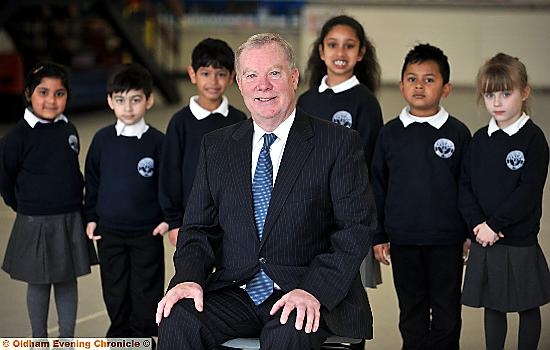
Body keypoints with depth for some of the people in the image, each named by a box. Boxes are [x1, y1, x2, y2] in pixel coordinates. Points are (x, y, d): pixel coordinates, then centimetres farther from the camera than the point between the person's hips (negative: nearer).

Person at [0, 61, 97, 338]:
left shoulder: (69, 130, 2)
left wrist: (72, 204, 11)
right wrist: (24, 207, 6)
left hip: (71, 220, 4)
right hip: (35, 223, -4)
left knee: (68, 280, 12)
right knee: (39, 283, 8)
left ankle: (68, 339, 25)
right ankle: (40, 340, 23)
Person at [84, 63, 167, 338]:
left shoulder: (157, 141, -7)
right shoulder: (102, 139, -1)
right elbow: (92, 180, 8)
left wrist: (168, 218, -6)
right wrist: (91, 217, 7)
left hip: (147, 233, -2)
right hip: (109, 232, 2)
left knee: (146, 290, 6)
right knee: (115, 292, 12)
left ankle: (141, 338, 20)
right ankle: (120, 335, 27)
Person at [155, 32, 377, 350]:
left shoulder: (339, 143, 1)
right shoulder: (216, 146, 14)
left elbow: (357, 227, -6)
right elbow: (199, 227, 13)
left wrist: (314, 289, -20)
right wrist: (190, 277, -9)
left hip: (304, 299, -3)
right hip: (235, 292, 3)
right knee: (177, 321, -25)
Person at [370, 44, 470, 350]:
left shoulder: (457, 133, -4)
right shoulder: (390, 133, 1)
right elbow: (378, 187, 5)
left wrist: (470, 233, 1)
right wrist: (378, 236, 4)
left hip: (447, 241, -1)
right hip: (403, 240, 2)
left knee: (446, 311, 9)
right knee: (411, 311, 13)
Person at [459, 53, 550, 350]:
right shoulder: (480, 139, 7)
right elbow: (465, 186, 4)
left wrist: (495, 224, -18)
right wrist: (477, 224, -11)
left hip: (520, 241, -4)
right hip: (483, 240, 4)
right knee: (492, 306, 14)